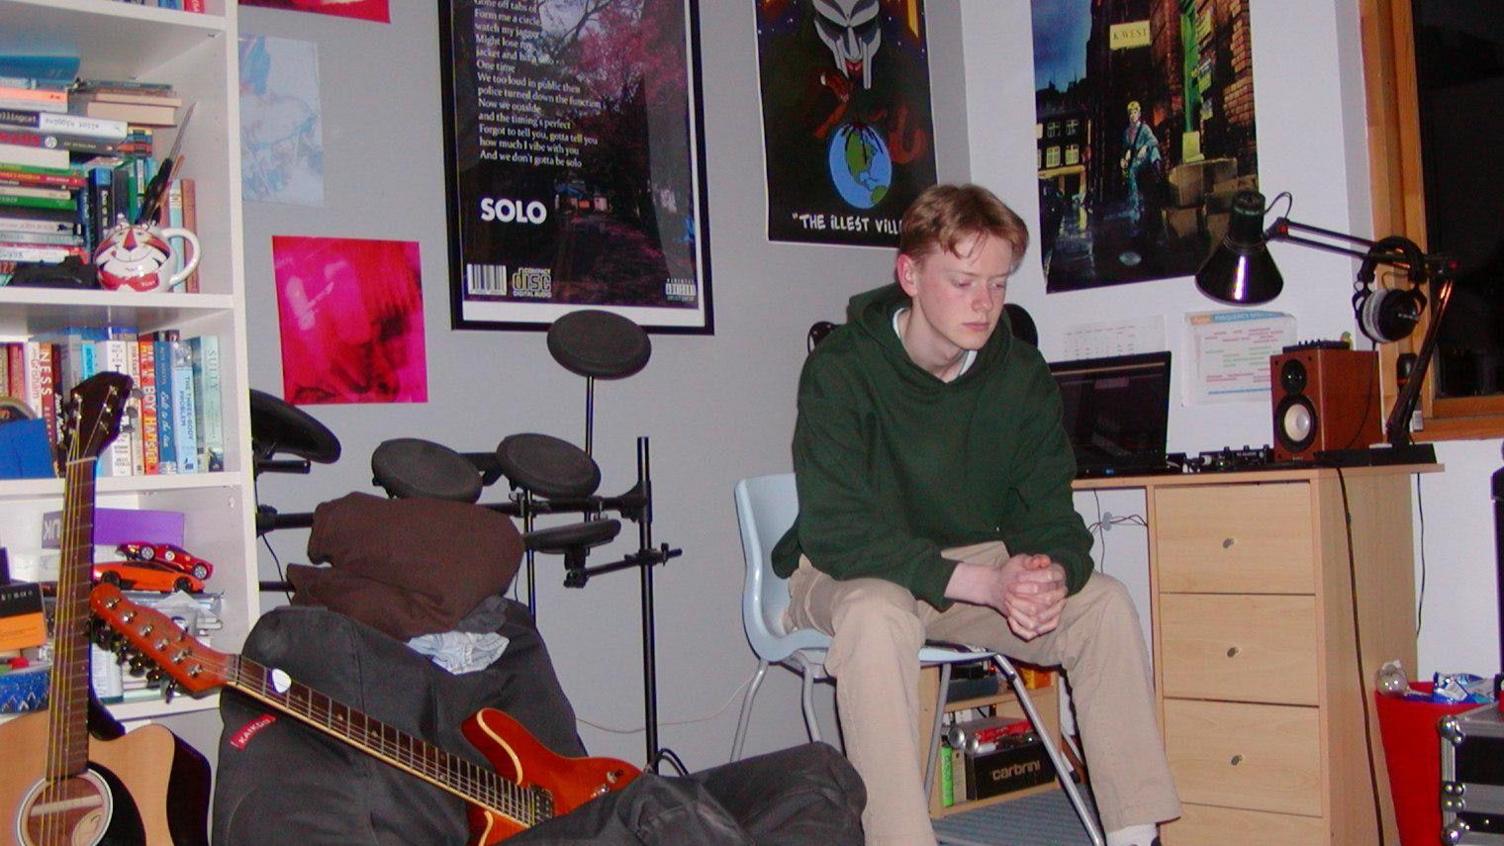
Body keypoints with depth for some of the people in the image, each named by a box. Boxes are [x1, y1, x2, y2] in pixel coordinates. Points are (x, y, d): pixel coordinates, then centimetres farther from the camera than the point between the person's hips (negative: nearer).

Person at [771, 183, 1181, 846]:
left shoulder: (1021, 373, -5)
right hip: (843, 573, -4)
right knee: (879, 614, -38)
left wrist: (1049, 577, -30)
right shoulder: (839, 371, -20)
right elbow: (837, 533, -27)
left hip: (976, 562, 5)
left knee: (1104, 602, -16)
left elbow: (1048, 515, -3)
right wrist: (987, 583, -36)